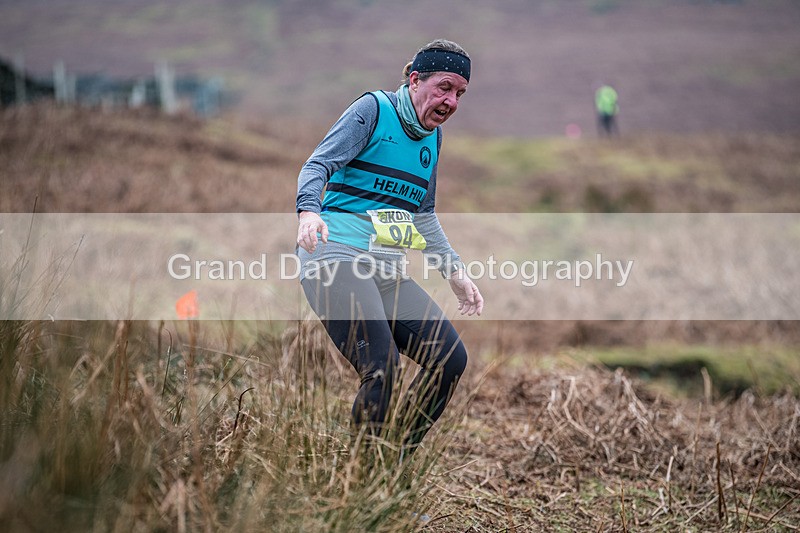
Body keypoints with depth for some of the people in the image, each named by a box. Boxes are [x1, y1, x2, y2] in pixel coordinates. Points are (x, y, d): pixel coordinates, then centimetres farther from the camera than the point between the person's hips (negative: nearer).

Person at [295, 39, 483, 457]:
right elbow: (317, 166, -10)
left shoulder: (432, 135, 20)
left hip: (389, 272, 8)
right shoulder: (373, 109, -1)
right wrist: (308, 210, -30)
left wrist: (455, 272, 25)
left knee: (451, 360, -5)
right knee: (381, 369, -24)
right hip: (336, 253, -8)